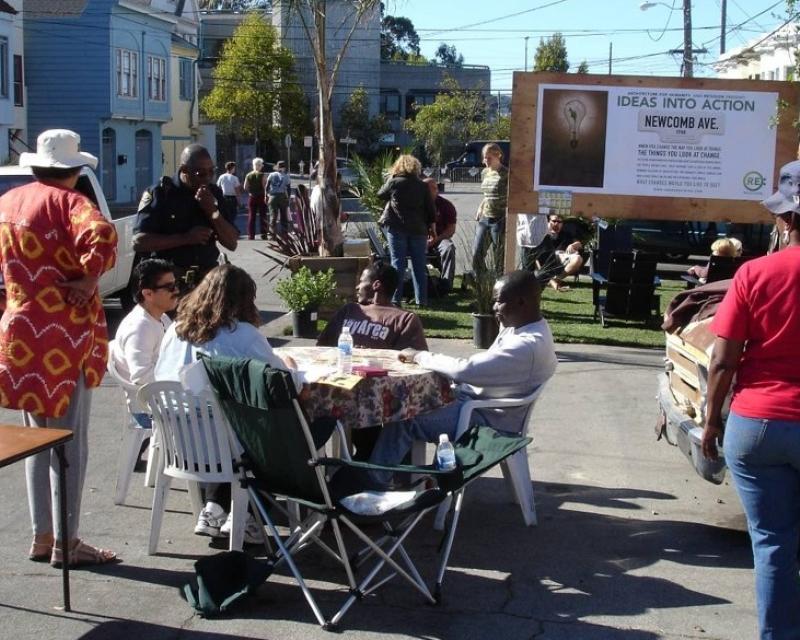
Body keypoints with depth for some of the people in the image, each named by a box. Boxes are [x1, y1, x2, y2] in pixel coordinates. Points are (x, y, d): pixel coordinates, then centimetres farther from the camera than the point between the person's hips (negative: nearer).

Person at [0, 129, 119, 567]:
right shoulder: (68, 201, -12)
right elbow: (102, 235, -32)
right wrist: (88, 279, -19)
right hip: (63, 336, -7)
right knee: (70, 441, 2)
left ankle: (42, 537, 24)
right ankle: (66, 543, 9)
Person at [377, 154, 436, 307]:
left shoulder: (394, 182, -4)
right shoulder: (422, 185, 4)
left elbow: (380, 194, 12)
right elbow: (430, 208, 4)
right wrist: (432, 225, 14)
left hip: (396, 227, -2)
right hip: (418, 228, 2)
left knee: (398, 262, -1)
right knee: (419, 264, 7)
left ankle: (395, 299, -5)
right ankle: (421, 299, 8)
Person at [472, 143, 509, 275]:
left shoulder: (506, 174, -11)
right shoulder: (485, 173, 11)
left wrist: (506, 221, -16)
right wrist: (480, 208, 10)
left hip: (499, 220, -7)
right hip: (484, 219, 7)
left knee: (499, 258, 0)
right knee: (477, 253, 4)